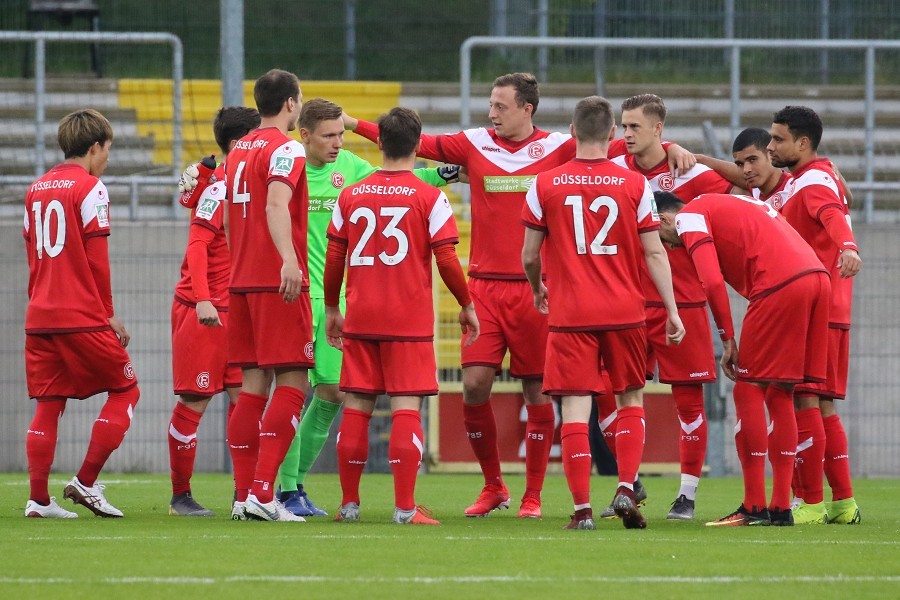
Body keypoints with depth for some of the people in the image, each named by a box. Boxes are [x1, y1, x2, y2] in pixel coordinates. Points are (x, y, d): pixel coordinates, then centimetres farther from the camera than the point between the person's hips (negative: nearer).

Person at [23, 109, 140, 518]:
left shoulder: (36, 189, 14)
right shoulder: (89, 188, -7)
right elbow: (97, 260, -9)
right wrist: (109, 315, -2)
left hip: (40, 316, 7)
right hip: (83, 316, -7)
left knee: (48, 404, 8)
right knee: (124, 390, 6)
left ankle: (39, 498, 2)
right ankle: (86, 482, -1)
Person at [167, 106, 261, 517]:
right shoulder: (218, 187, -12)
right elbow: (197, 245, -19)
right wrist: (202, 300, -27)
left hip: (234, 311, 8)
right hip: (202, 311, -8)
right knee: (194, 402, -2)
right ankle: (180, 496, 5)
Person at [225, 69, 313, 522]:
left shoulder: (237, 151, 17)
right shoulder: (285, 149, -8)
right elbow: (276, 205, -25)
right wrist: (289, 259, -38)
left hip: (241, 281, 8)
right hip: (278, 282, -8)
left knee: (253, 386, 9)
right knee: (291, 386, -7)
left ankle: (244, 494, 6)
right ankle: (262, 493, -17)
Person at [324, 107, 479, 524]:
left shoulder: (351, 197, 5)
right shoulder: (429, 198, -5)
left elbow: (334, 258, 8)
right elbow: (446, 259, -6)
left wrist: (331, 309, 20)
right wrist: (467, 305, 7)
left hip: (360, 318, 3)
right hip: (410, 319, -3)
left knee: (356, 406, 8)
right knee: (406, 407, -4)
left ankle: (349, 503, 11)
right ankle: (405, 507, -9)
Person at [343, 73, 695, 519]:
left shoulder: (558, 148, 1)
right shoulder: (474, 144, 7)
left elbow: (615, 145, -3)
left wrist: (669, 147, -16)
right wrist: (350, 123, 8)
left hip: (535, 289, -2)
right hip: (484, 285, 2)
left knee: (537, 392, 1)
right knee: (474, 385, -6)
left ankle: (533, 495, 11)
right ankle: (492, 486, 13)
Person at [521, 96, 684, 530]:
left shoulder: (545, 185, -1)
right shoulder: (634, 184, -1)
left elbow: (529, 256, 4)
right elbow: (654, 253, -1)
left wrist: (538, 291, 25)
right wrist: (671, 310, 5)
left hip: (569, 312, -1)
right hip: (625, 311, 1)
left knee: (575, 409, -1)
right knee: (631, 400, 16)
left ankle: (582, 508, -6)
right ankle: (626, 488, 1)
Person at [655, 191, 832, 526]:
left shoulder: (689, 218, 4)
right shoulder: (727, 205, 32)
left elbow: (713, 282, -7)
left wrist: (728, 339, -1)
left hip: (780, 285, -8)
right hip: (817, 275, 8)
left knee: (748, 391, 0)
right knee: (778, 395, 14)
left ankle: (755, 508, -1)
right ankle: (781, 508, 13)